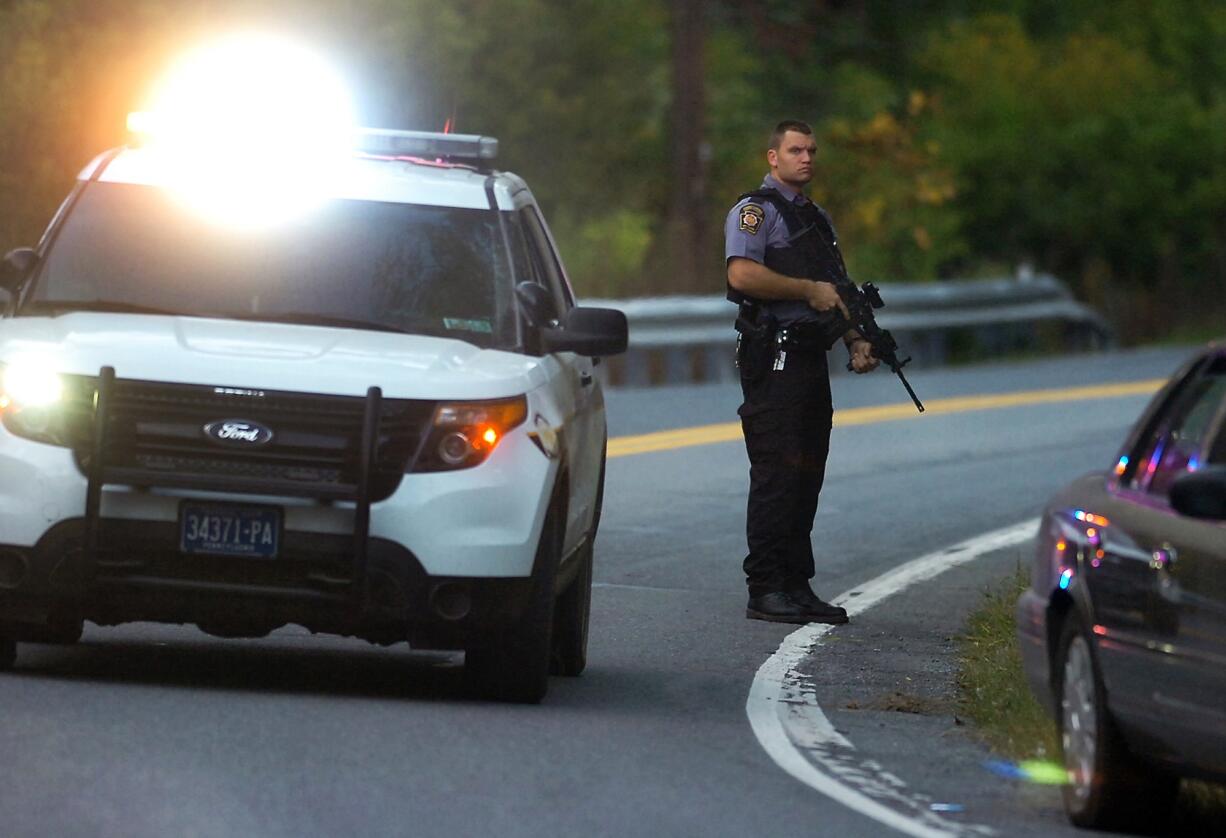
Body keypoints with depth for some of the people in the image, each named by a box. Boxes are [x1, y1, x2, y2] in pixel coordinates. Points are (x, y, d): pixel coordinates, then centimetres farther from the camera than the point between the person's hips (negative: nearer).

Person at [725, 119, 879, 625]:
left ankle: (796, 586, 13)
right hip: (773, 360, -9)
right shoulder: (756, 210, -6)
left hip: (811, 359, 9)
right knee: (777, 476, -10)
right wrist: (809, 290, -15)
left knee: (806, 478, 8)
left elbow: (836, 293, 27)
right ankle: (765, 591, -9)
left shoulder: (817, 219, 22)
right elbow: (742, 275, -21)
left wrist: (856, 341, 10)